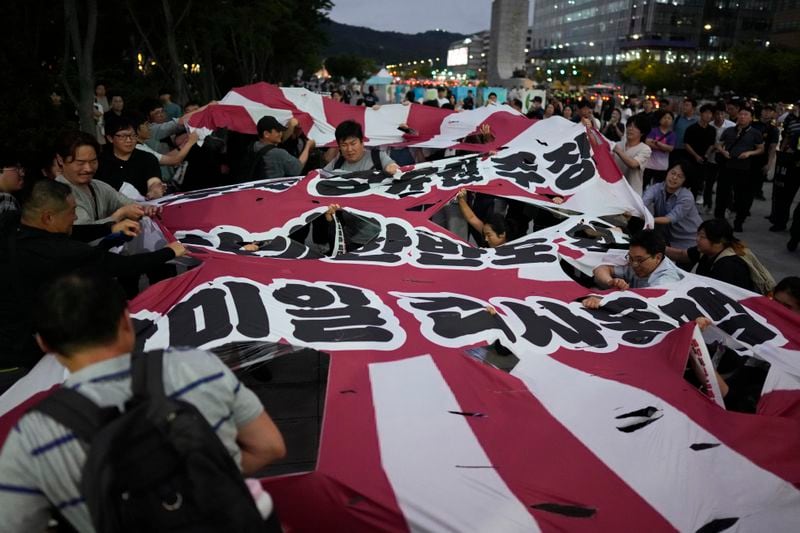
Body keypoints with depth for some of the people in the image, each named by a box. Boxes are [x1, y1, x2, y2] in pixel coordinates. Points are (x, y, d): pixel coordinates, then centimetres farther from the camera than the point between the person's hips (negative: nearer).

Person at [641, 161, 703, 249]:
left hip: (688, 240, -3)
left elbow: (671, 219, -33)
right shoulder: (656, 188, -12)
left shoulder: (687, 197, -21)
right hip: (667, 236, 4)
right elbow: (642, 203, -31)